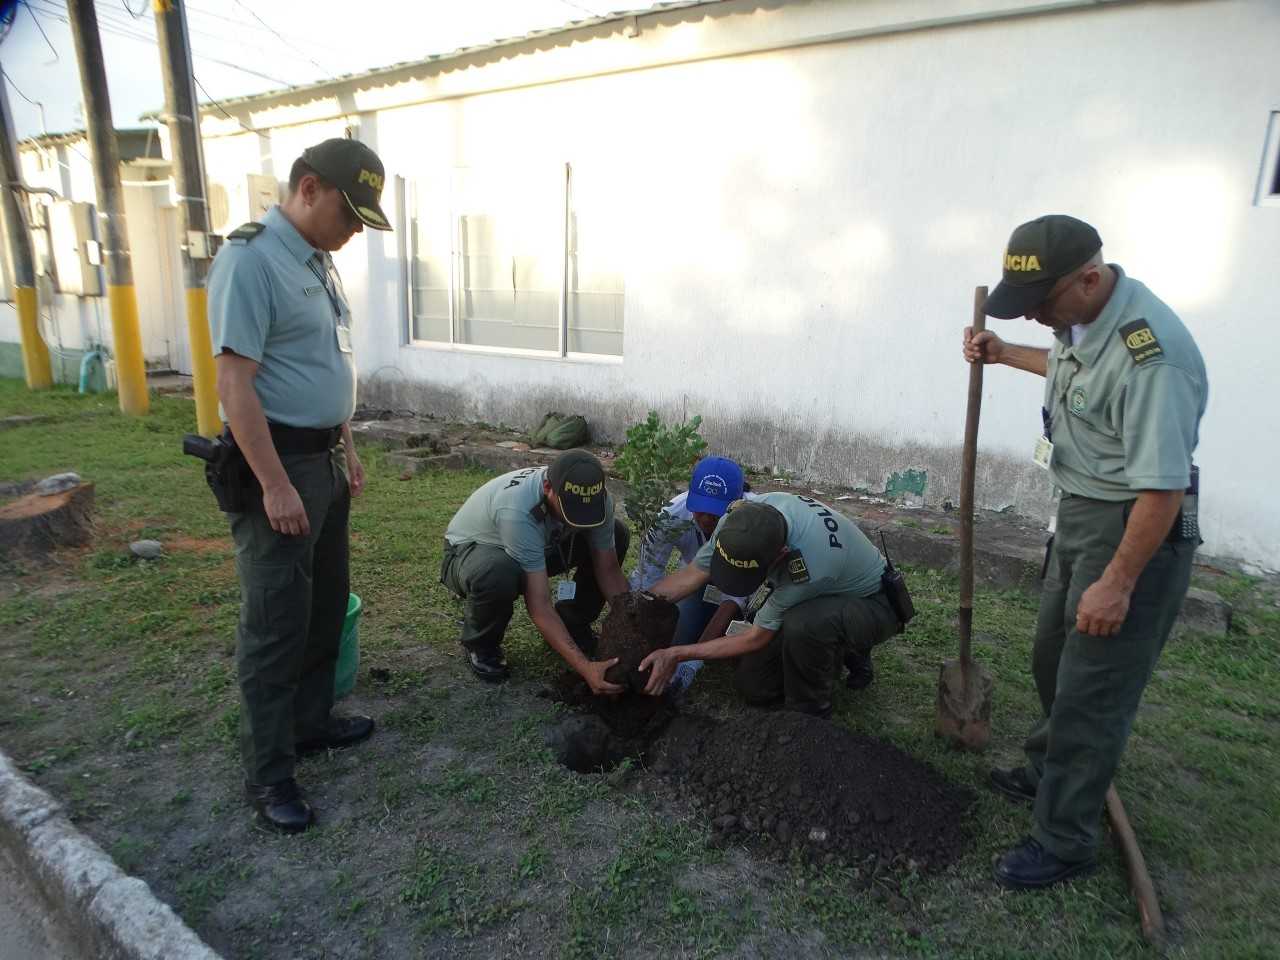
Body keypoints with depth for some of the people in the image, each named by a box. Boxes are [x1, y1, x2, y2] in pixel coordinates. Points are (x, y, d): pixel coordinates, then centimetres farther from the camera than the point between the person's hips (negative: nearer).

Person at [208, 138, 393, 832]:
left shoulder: (318, 260, 13)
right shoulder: (251, 259, -16)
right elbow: (235, 383, -20)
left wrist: (347, 453, 19)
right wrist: (275, 485, -22)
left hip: (325, 461, 9)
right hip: (277, 465, -9)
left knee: (327, 605, 18)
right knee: (276, 625, -1)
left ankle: (310, 721, 35)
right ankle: (267, 775, 14)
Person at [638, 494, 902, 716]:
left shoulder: (810, 564, -42)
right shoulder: (743, 517, -25)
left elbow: (756, 638, -28)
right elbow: (691, 576, -15)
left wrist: (676, 655, -25)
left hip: (873, 604, -6)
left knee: (802, 624, -39)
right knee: (753, 687, 0)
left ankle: (809, 714, -10)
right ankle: (838, 648, 20)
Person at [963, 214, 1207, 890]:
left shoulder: (1150, 353, -30)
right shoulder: (1083, 315, 0)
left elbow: (1162, 487, -27)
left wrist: (1117, 582, -23)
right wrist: (1005, 354, 27)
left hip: (1134, 530, -10)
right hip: (1078, 513, 10)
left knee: (1091, 693, 0)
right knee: (1053, 659, 23)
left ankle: (1065, 842, 17)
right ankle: (1050, 774, 45)